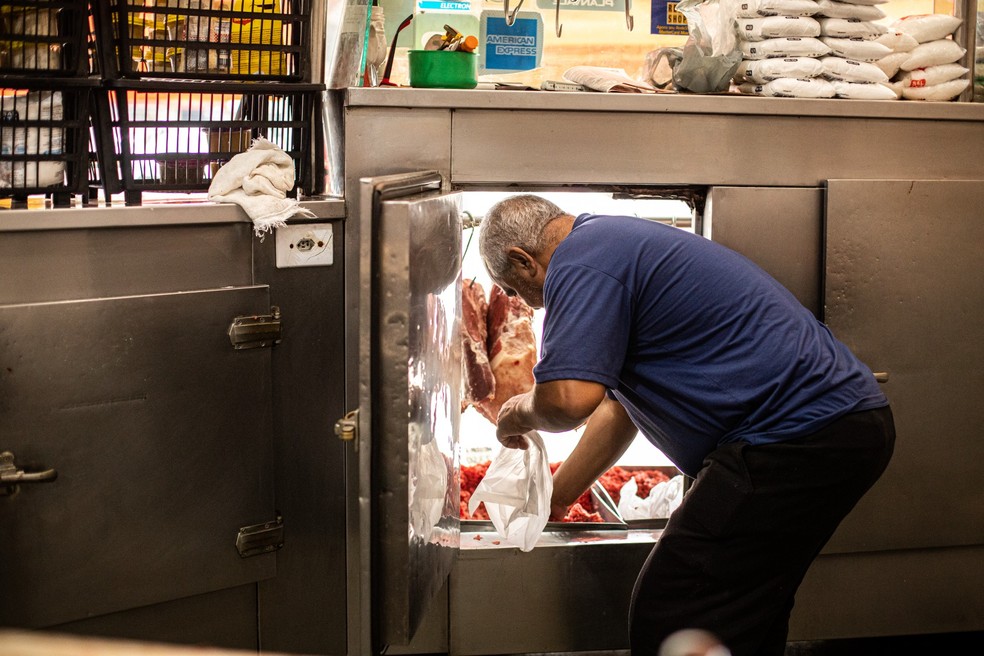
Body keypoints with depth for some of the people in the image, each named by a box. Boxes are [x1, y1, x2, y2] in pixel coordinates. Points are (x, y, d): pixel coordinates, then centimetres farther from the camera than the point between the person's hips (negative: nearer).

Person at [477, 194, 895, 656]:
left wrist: (521, 414, 1)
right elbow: (620, 401, 33)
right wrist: (558, 496, 37)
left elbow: (570, 397, -23)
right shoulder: (620, 242, 25)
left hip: (794, 439, -11)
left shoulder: (581, 259, -9)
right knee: (747, 619, 21)